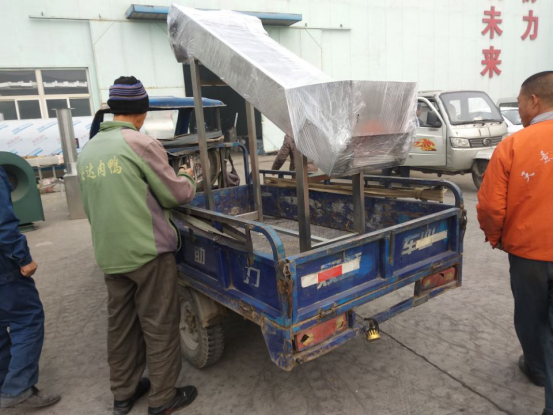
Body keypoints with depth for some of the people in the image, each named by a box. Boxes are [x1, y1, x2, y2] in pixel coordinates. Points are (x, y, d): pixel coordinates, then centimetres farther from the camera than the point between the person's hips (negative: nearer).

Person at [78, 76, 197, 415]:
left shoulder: (88, 150, 9)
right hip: (149, 251, -7)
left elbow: (90, 206, 17)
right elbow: (176, 195, -7)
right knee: (160, 325, 6)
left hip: (109, 255, 7)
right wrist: (187, 177, 13)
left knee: (120, 324, 17)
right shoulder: (141, 143, -13)